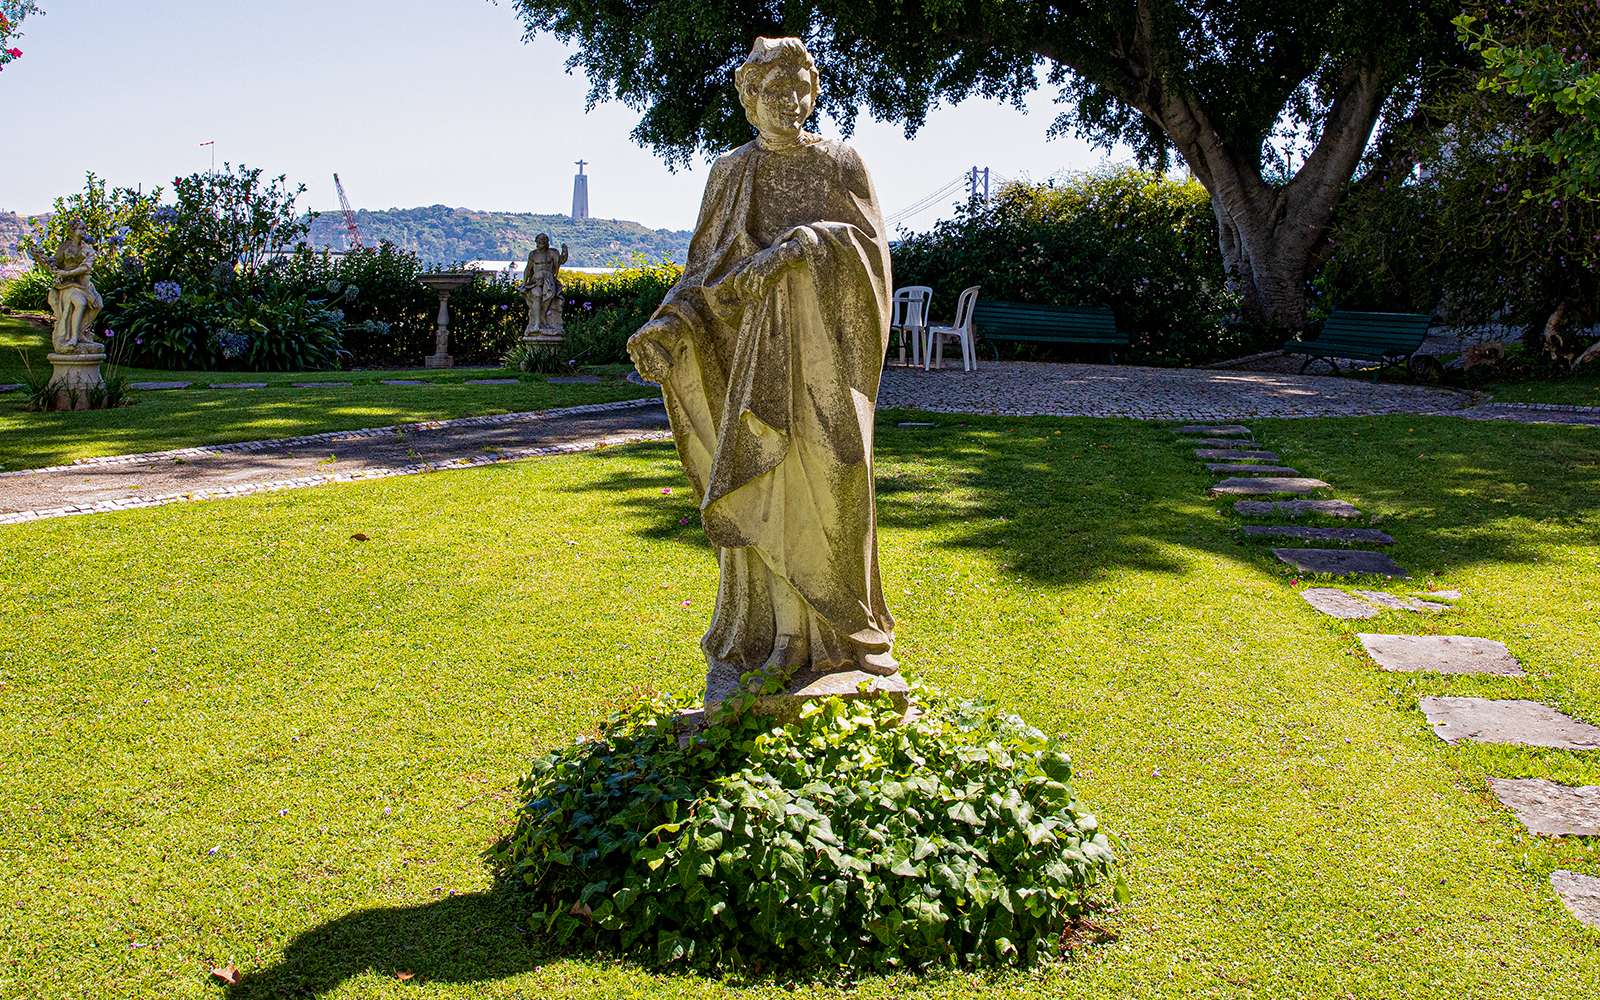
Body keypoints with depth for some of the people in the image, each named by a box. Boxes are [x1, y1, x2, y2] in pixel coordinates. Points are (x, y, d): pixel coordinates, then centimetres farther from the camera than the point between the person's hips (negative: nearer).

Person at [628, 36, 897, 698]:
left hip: (826, 345, -1)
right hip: (760, 345, 1)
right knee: (767, 487, -2)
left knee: (828, 485, -4)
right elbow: (706, 270, 6)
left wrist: (804, 245, -21)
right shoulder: (730, 173, 9)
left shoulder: (841, 164, 5)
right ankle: (785, 635, 6)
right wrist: (671, 325, -11)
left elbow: (870, 247, -3)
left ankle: (840, 632, 10)